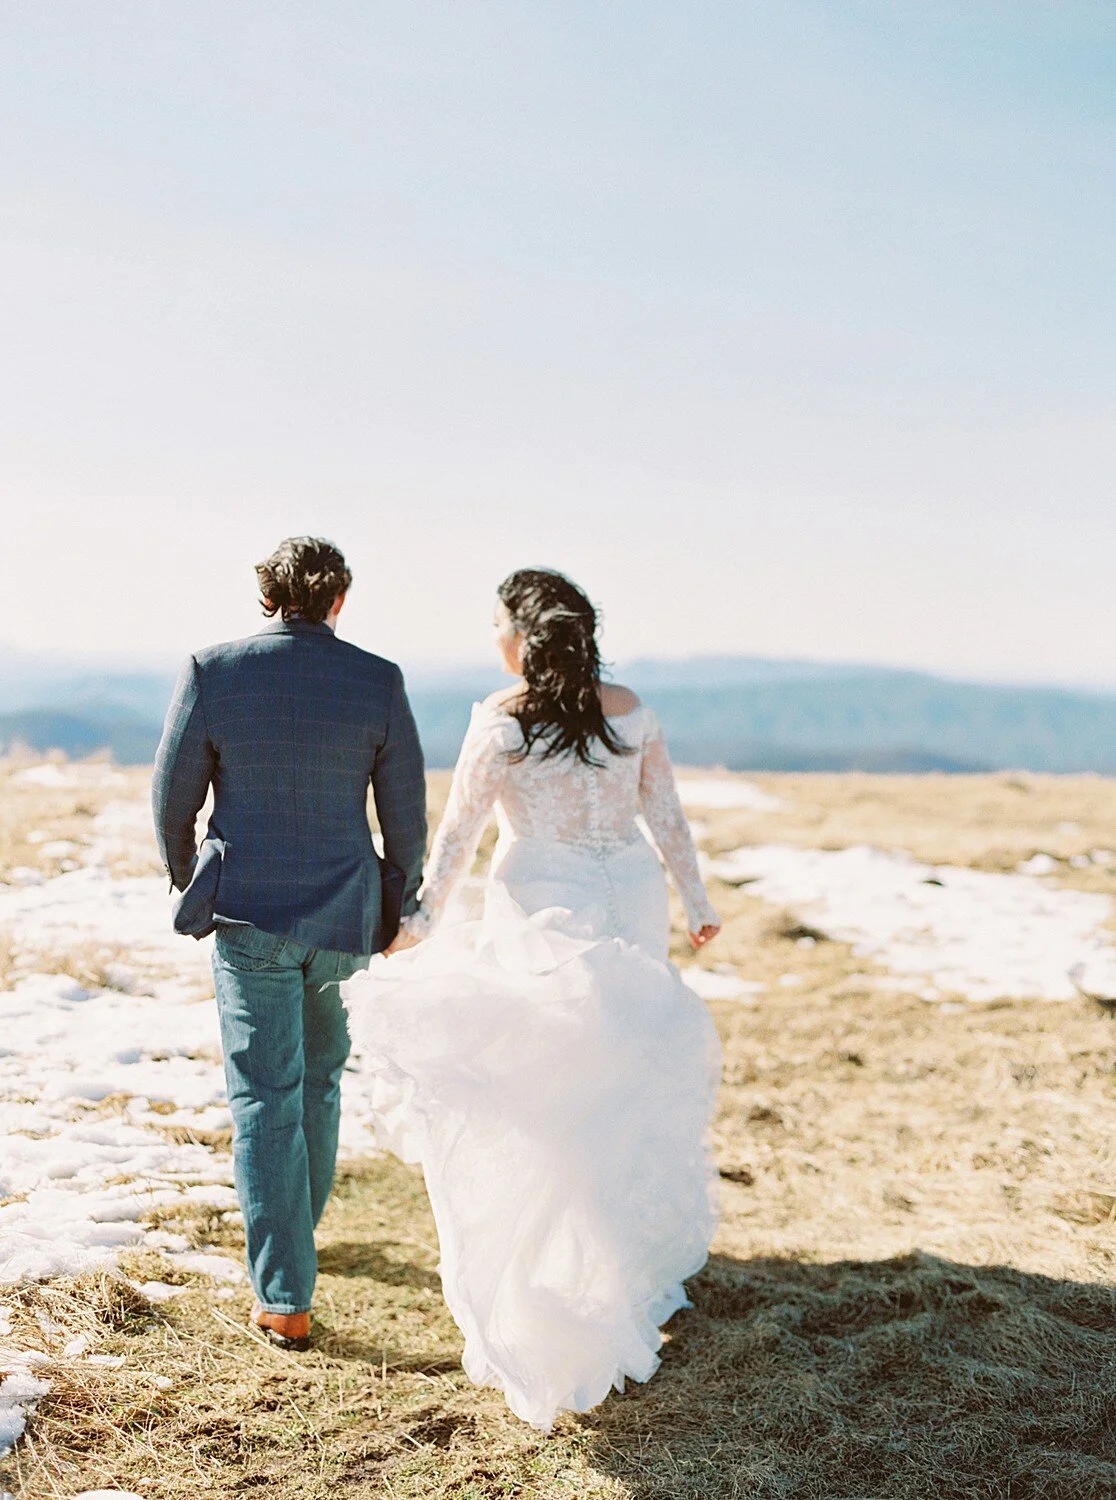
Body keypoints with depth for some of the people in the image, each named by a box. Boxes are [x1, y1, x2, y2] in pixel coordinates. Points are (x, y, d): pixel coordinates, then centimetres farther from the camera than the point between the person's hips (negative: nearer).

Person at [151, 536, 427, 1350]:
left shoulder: (212, 672, -8)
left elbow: (173, 796, -1)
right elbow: (405, 809, -1)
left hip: (249, 913, -2)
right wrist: (402, 904, 15)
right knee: (318, 1070, 26)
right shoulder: (377, 681, -6)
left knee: (266, 1099, 3)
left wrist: (189, 885, 17)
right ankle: (298, 1224, 43)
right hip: (342, 915, 2)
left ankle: (287, 1298, 2)